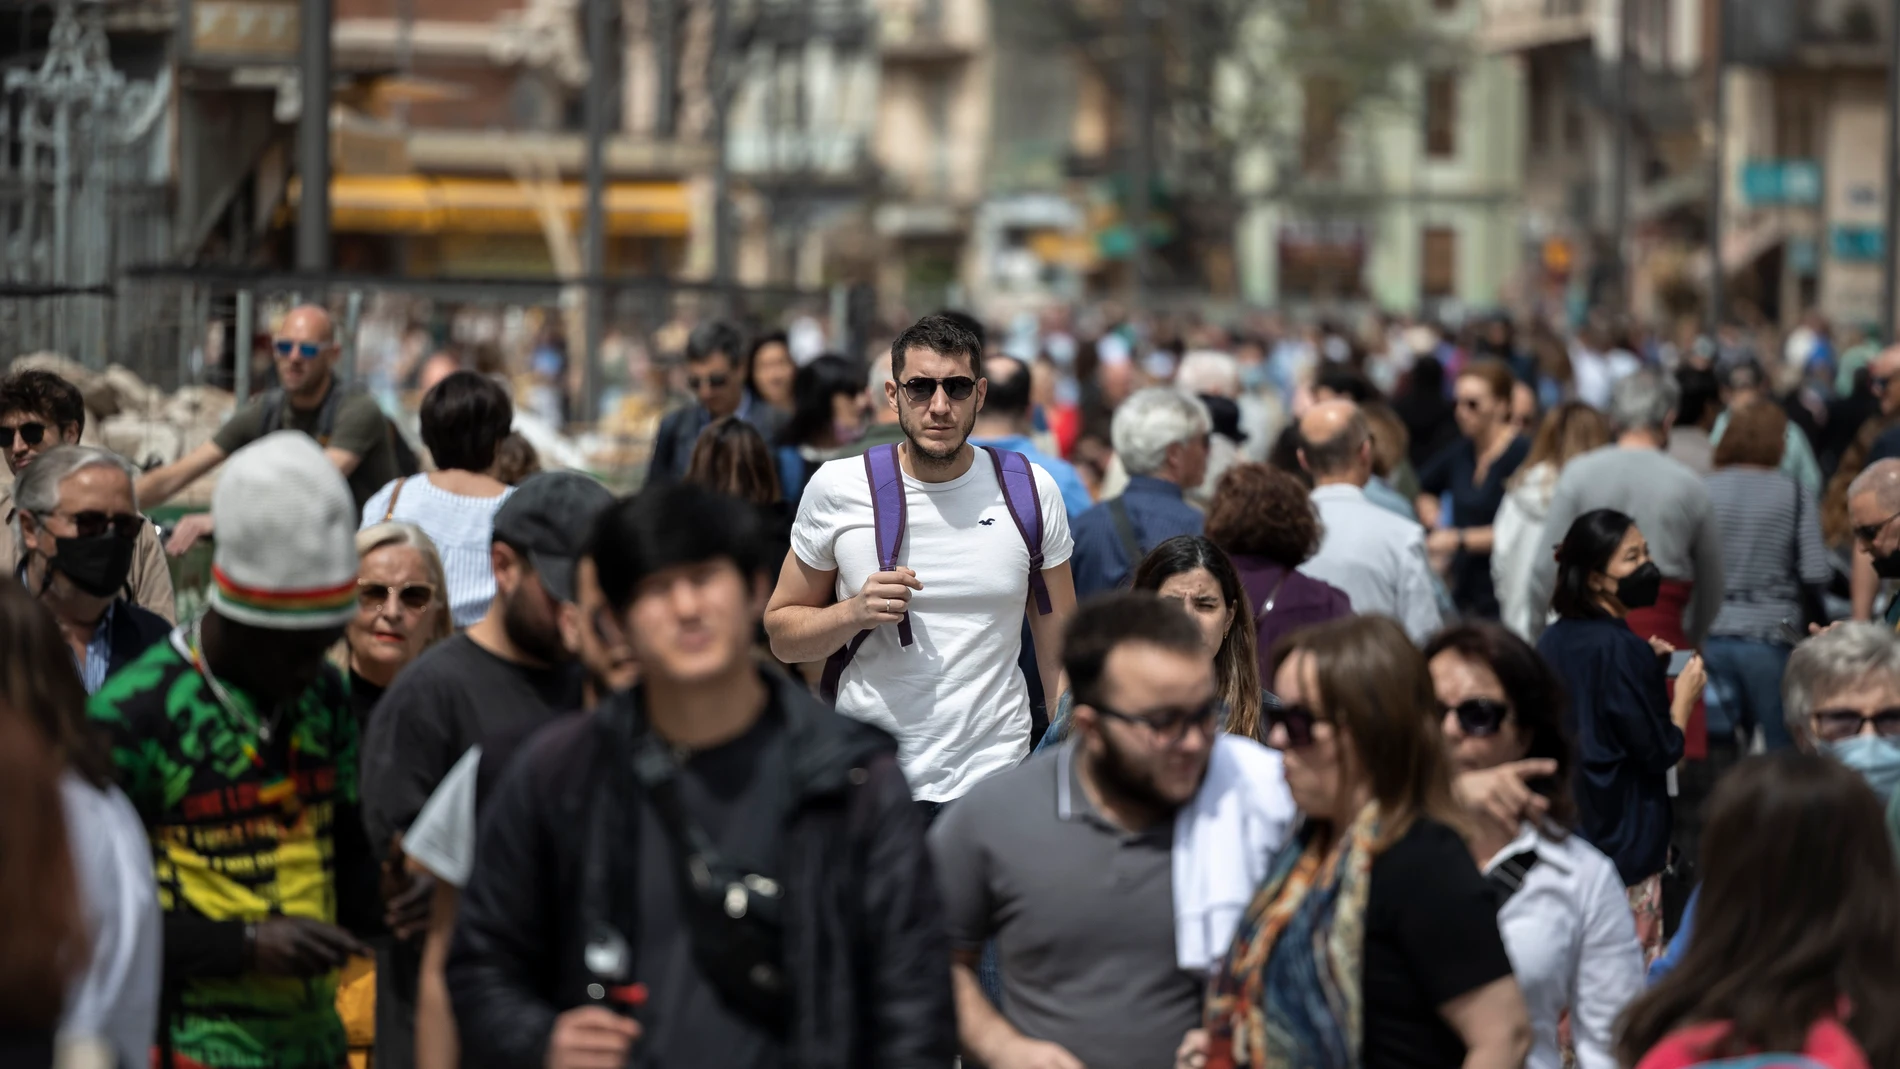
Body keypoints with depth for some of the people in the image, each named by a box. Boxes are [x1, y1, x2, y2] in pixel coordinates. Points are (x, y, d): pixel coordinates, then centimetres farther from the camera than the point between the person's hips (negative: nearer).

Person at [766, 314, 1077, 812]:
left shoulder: (1032, 491, 1)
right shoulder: (836, 489, -2)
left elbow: (1060, 646, 5)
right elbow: (781, 632, 5)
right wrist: (855, 612, -15)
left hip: (994, 777, 1)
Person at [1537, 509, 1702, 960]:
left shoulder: (1553, 640, 5)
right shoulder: (1624, 650, -18)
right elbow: (1660, 753, -15)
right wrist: (1684, 696, 0)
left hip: (1563, 829, 8)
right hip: (1625, 835, -8)